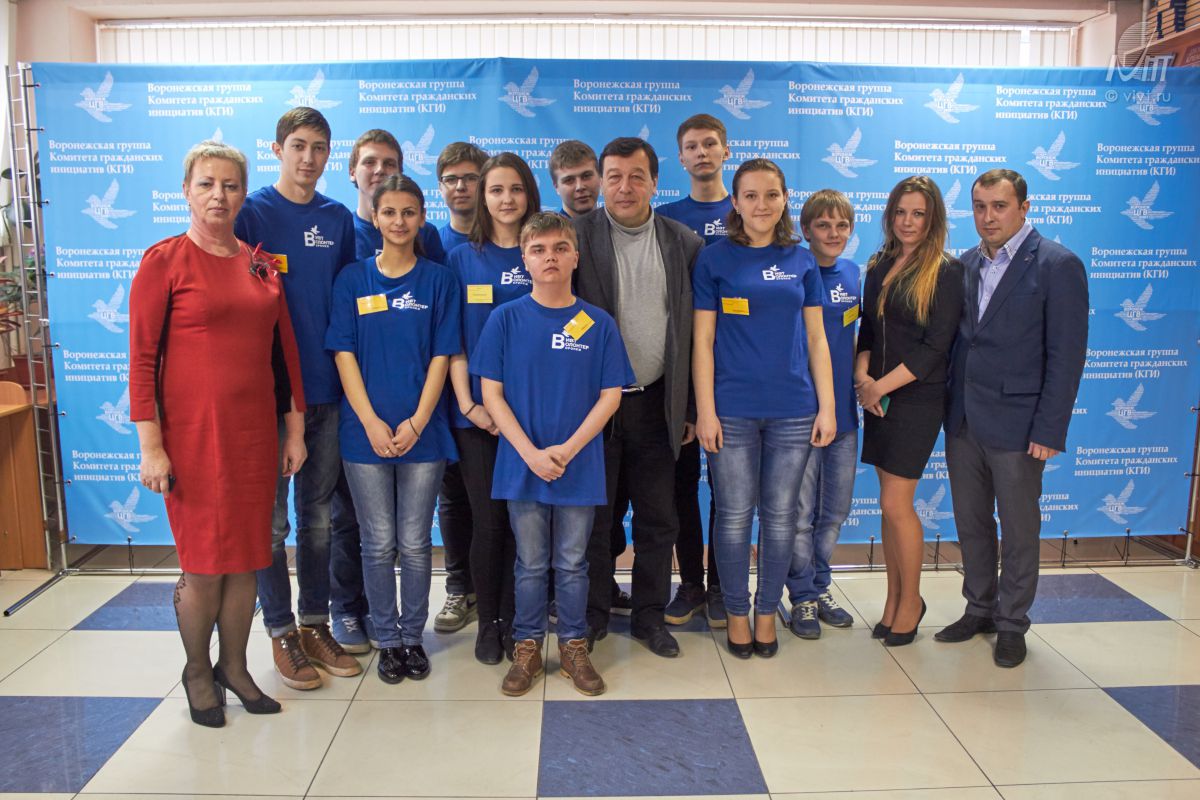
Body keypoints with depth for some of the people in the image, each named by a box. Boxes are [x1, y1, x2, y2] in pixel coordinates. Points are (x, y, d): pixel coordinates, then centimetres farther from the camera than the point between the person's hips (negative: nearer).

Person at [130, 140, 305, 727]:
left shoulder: (260, 264, 9)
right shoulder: (163, 260, -5)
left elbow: (285, 350, 11)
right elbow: (142, 359, -7)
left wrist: (294, 429, 9)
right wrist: (150, 446, -12)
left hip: (254, 431, 4)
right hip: (193, 431, -4)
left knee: (246, 557, 11)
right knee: (204, 561, 4)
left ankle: (234, 667, 29)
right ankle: (197, 673, 26)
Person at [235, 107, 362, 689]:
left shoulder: (339, 219, 8)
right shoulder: (251, 213, -3)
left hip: (327, 386, 4)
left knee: (319, 515, 12)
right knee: (271, 518, 5)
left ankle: (316, 624, 25)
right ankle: (281, 631, 19)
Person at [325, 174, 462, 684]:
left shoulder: (438, 280, 4)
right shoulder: (353, 279, 5)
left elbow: (441, 358, 0)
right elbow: (344, 355, 0)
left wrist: (415, 423, -9)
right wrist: (372, 423, -9)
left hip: (422, 431, 0)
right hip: (365, 430, 0)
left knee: (415, 543, 7)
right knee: (379, 543, 7)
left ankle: (412, 637, 22)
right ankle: (387, 640, 21)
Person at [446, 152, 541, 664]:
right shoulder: (462, 259, 6)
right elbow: (453, 340, 3)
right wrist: (469, 403, -7)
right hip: (476, 412, 0)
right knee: (487, 520, 2)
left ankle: (513, 621, 21)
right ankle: (487, 622, 19)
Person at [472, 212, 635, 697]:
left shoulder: (599, 324, -1)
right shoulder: (506, 319, -2)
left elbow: (611, 396, -2)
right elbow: (491, 394, -4)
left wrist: (568, 449, -13)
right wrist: (532, 454, -13)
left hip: (580, 467, 0)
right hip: (523, 466, 0)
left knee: (572, 565, 12)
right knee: (531, 564, 12)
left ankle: (574, 647, 28)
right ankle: (527, 648, 28)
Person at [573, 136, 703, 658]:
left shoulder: (685, 245, 5)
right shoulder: (575, 238, -4)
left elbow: (695, 334, 7)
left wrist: (694, 408, 6)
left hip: (656, 404, 2)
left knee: (658, 519, 10)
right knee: (592, 517, 9)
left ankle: (649, 615, 27)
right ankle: (592, 616, 26)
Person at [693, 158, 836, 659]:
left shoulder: (800, 261, 8)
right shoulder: (715, 259, 1)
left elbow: (816, 338, 9)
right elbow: (702, 341, -2)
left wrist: (827, 407, 3)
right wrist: (705, 410, -8)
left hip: (793, 409, 3)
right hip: (733, 409, -2)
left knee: (780, 515, 9)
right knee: (735, 515, 5)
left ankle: (766, 612, 25)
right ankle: (737, 613, 22)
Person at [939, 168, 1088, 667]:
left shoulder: (1058, 265, -9)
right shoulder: (966, 264, 9)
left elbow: (1067, 355, -12)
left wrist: (1049, 430, -15)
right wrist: (950, 408, 5)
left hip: (1015, 424, -5)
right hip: (963, 421, 6)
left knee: (1019, 530, 8)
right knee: (971, 523, 16)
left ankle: (1011, 624, 24)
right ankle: (979, 609, 33)